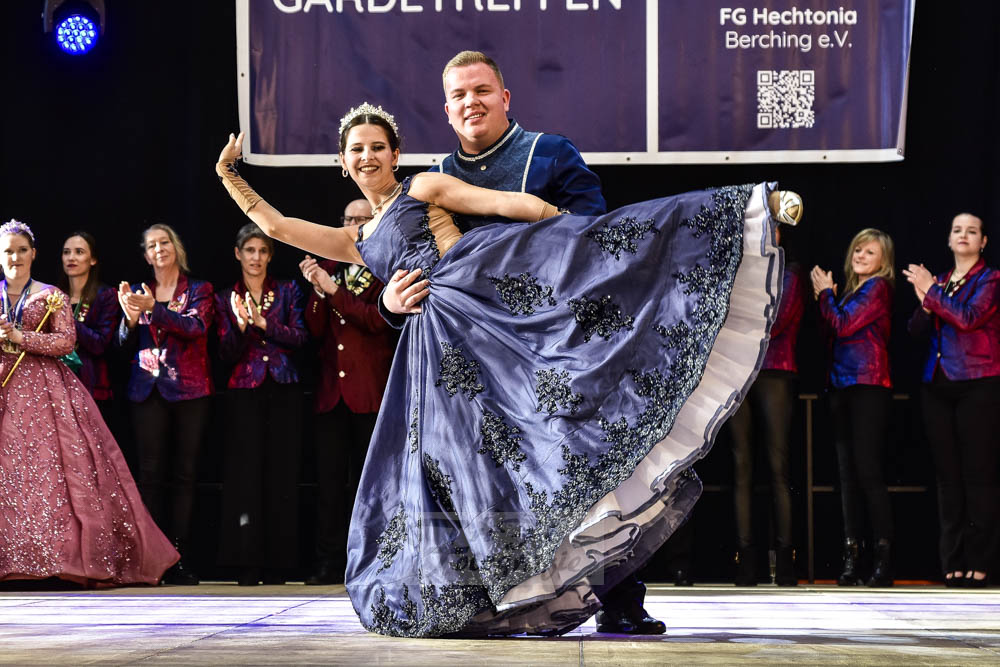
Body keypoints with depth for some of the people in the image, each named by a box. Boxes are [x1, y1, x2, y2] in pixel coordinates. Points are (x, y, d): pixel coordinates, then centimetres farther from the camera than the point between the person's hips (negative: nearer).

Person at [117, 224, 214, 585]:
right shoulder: (139, 293, 14)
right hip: (148, 390, 2)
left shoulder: (198, 290, 7)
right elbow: (127, 344, 8)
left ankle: (178, 558, -4)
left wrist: (154, 309, -25)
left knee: (184, 473, -4)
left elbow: (196, 326, -12)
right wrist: (130, 318, -14)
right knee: (150, 473, -5)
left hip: (188, 390, -2)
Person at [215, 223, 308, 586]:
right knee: (245, 471, -7)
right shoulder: (226, 299, 10)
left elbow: (299, 336, -3)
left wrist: (262, 323, -14)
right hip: (245, 392, 0)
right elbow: (227, 354, 2)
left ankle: (277, 565, 1)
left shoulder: (287, 291, 10)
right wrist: (241, 325, -16)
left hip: (283, 392, 0)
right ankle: (247, 565, -6)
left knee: (281, 472, -2)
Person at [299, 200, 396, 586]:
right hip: (332, 390, 4)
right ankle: (329, 564, 1)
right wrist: (317, 290, -6)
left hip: (370, 392, -4)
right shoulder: (329, 268, 16)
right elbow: (315, 330, 9)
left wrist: (333, 290, -13)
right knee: (329, 481, 0)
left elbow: (379, 318, -13)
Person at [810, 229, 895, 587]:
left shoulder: (879, 288, -4)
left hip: (868, 386, -8)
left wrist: (827, 294, 2)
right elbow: (831, 332, 17)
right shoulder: (851, 290, 21)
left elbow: (844, 326, -11)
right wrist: (824, 298, 8)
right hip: (842, 384, 8)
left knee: (868, 470, -13)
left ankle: (884, 558, -13)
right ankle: (852, 557, 5)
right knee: (847, 472, 5)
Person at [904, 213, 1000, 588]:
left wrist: (932, 291, -8)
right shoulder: (939, 281, 18)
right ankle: (953, 561, 5)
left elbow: (970, 317, -14)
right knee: (947, 474, 3)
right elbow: (917, 328, 11)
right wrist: (925, 304, -8)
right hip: (938, 385, 6)